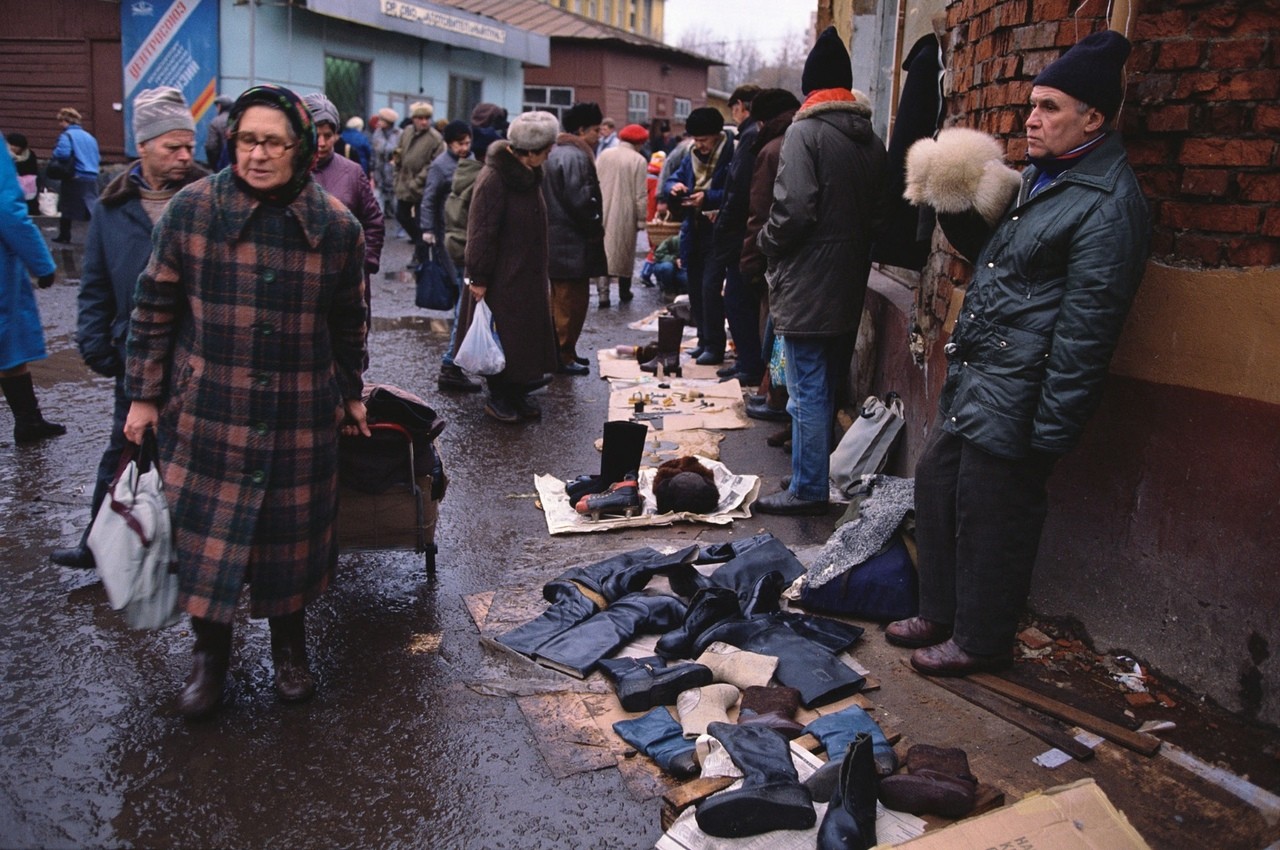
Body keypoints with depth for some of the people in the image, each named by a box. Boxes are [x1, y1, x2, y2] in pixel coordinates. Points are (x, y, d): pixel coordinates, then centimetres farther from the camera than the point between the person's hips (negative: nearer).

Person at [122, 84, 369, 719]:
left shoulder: (337, 226, -3)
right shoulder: (191, 209, -6)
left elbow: (349, 323, 10)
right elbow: (154, 309, 1)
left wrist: (351, 393, 16)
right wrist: (143, 395, 1)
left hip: (302, 416, 1)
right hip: (206, 410, -1)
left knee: (293, 531, 10)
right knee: (205, 531, 6)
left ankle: (289, 642, 35)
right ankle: (210, 650, 29)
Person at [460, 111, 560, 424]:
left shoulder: (529, 175, 8)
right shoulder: (494, 178, -19)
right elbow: (481, 232, -19)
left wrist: (541, 274, 19)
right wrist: (478, 278, -19)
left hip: (528, 275, 8)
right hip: (502, 278, -8)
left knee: (527, 336, 12)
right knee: (502, 336, 1)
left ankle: (517, 394, 23)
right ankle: (497, 396, 16)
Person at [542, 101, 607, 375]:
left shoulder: (556, 152, 15)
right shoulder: (575, 156, -17)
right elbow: (578, 199, -23)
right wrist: (596, 225, -8)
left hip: (556, 238, 11)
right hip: (573, 242, -11)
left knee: (560, 299, 18)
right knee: (573, 300, -3)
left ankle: (558, 350, 28)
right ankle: (564, 355, 1)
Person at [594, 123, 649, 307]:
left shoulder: (603, 155, 3)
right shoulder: (638, 161, -10)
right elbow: (641, 195, -10)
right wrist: (641, 219, -2)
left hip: (602, 214, 3)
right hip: (625, 216, -2)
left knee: (603, 250, 3)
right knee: (625, 252, 13)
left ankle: (603, 293, -9)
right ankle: (624, 291, 26)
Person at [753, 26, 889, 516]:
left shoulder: (805, 132, -13)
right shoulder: (872, 140, 9)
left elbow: (793, 210, -21)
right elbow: (879, 211, 12)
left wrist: (766, 243, -4)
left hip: (806, 287, -8)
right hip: (850, 286, 8)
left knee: (807, 391, -2)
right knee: (831, 384, 18)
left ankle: (808, 489, 4)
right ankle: (822, 471, 31)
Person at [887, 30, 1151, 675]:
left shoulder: (1109, 204, -15)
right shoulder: (1038, 178, 14)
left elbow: (1084, 327, -19)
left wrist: (1050, 431, -20)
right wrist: (956, 210, 5)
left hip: (1016, 394, -10)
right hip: (974, 379, 10)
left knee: (989, 515, 0)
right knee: (937, 479, 16)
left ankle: (979, 641, 19)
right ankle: (941, 612, 33)